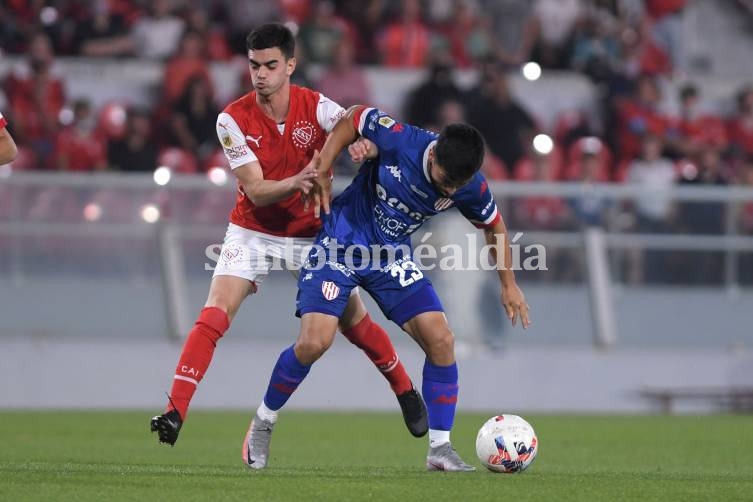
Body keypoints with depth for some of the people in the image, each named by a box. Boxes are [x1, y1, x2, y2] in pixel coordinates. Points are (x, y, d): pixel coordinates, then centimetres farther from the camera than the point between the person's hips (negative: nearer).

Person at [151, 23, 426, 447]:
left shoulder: (316, 107, -15)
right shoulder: (234, 120, -15)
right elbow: (256, 191, -19)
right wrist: (295, 182, -39)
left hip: (313, 232, 1)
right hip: (254, 231, 0)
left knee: (355, 322, 6)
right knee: (213, 317, -18)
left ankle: (406, 392, 31)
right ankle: (175, 411, -18)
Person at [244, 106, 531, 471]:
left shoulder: (470, 187, -14)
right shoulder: (398, 140, -26)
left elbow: (493, 225, 7)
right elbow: (355, 117, -6)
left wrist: (509, 285, 10)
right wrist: (322, 168, -11)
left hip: (393, 257, 4)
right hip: (340, 245, -4)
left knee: (441, 340, -10)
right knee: (313, 343, -17)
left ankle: (439, 448, 1)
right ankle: (263, 423, 7)